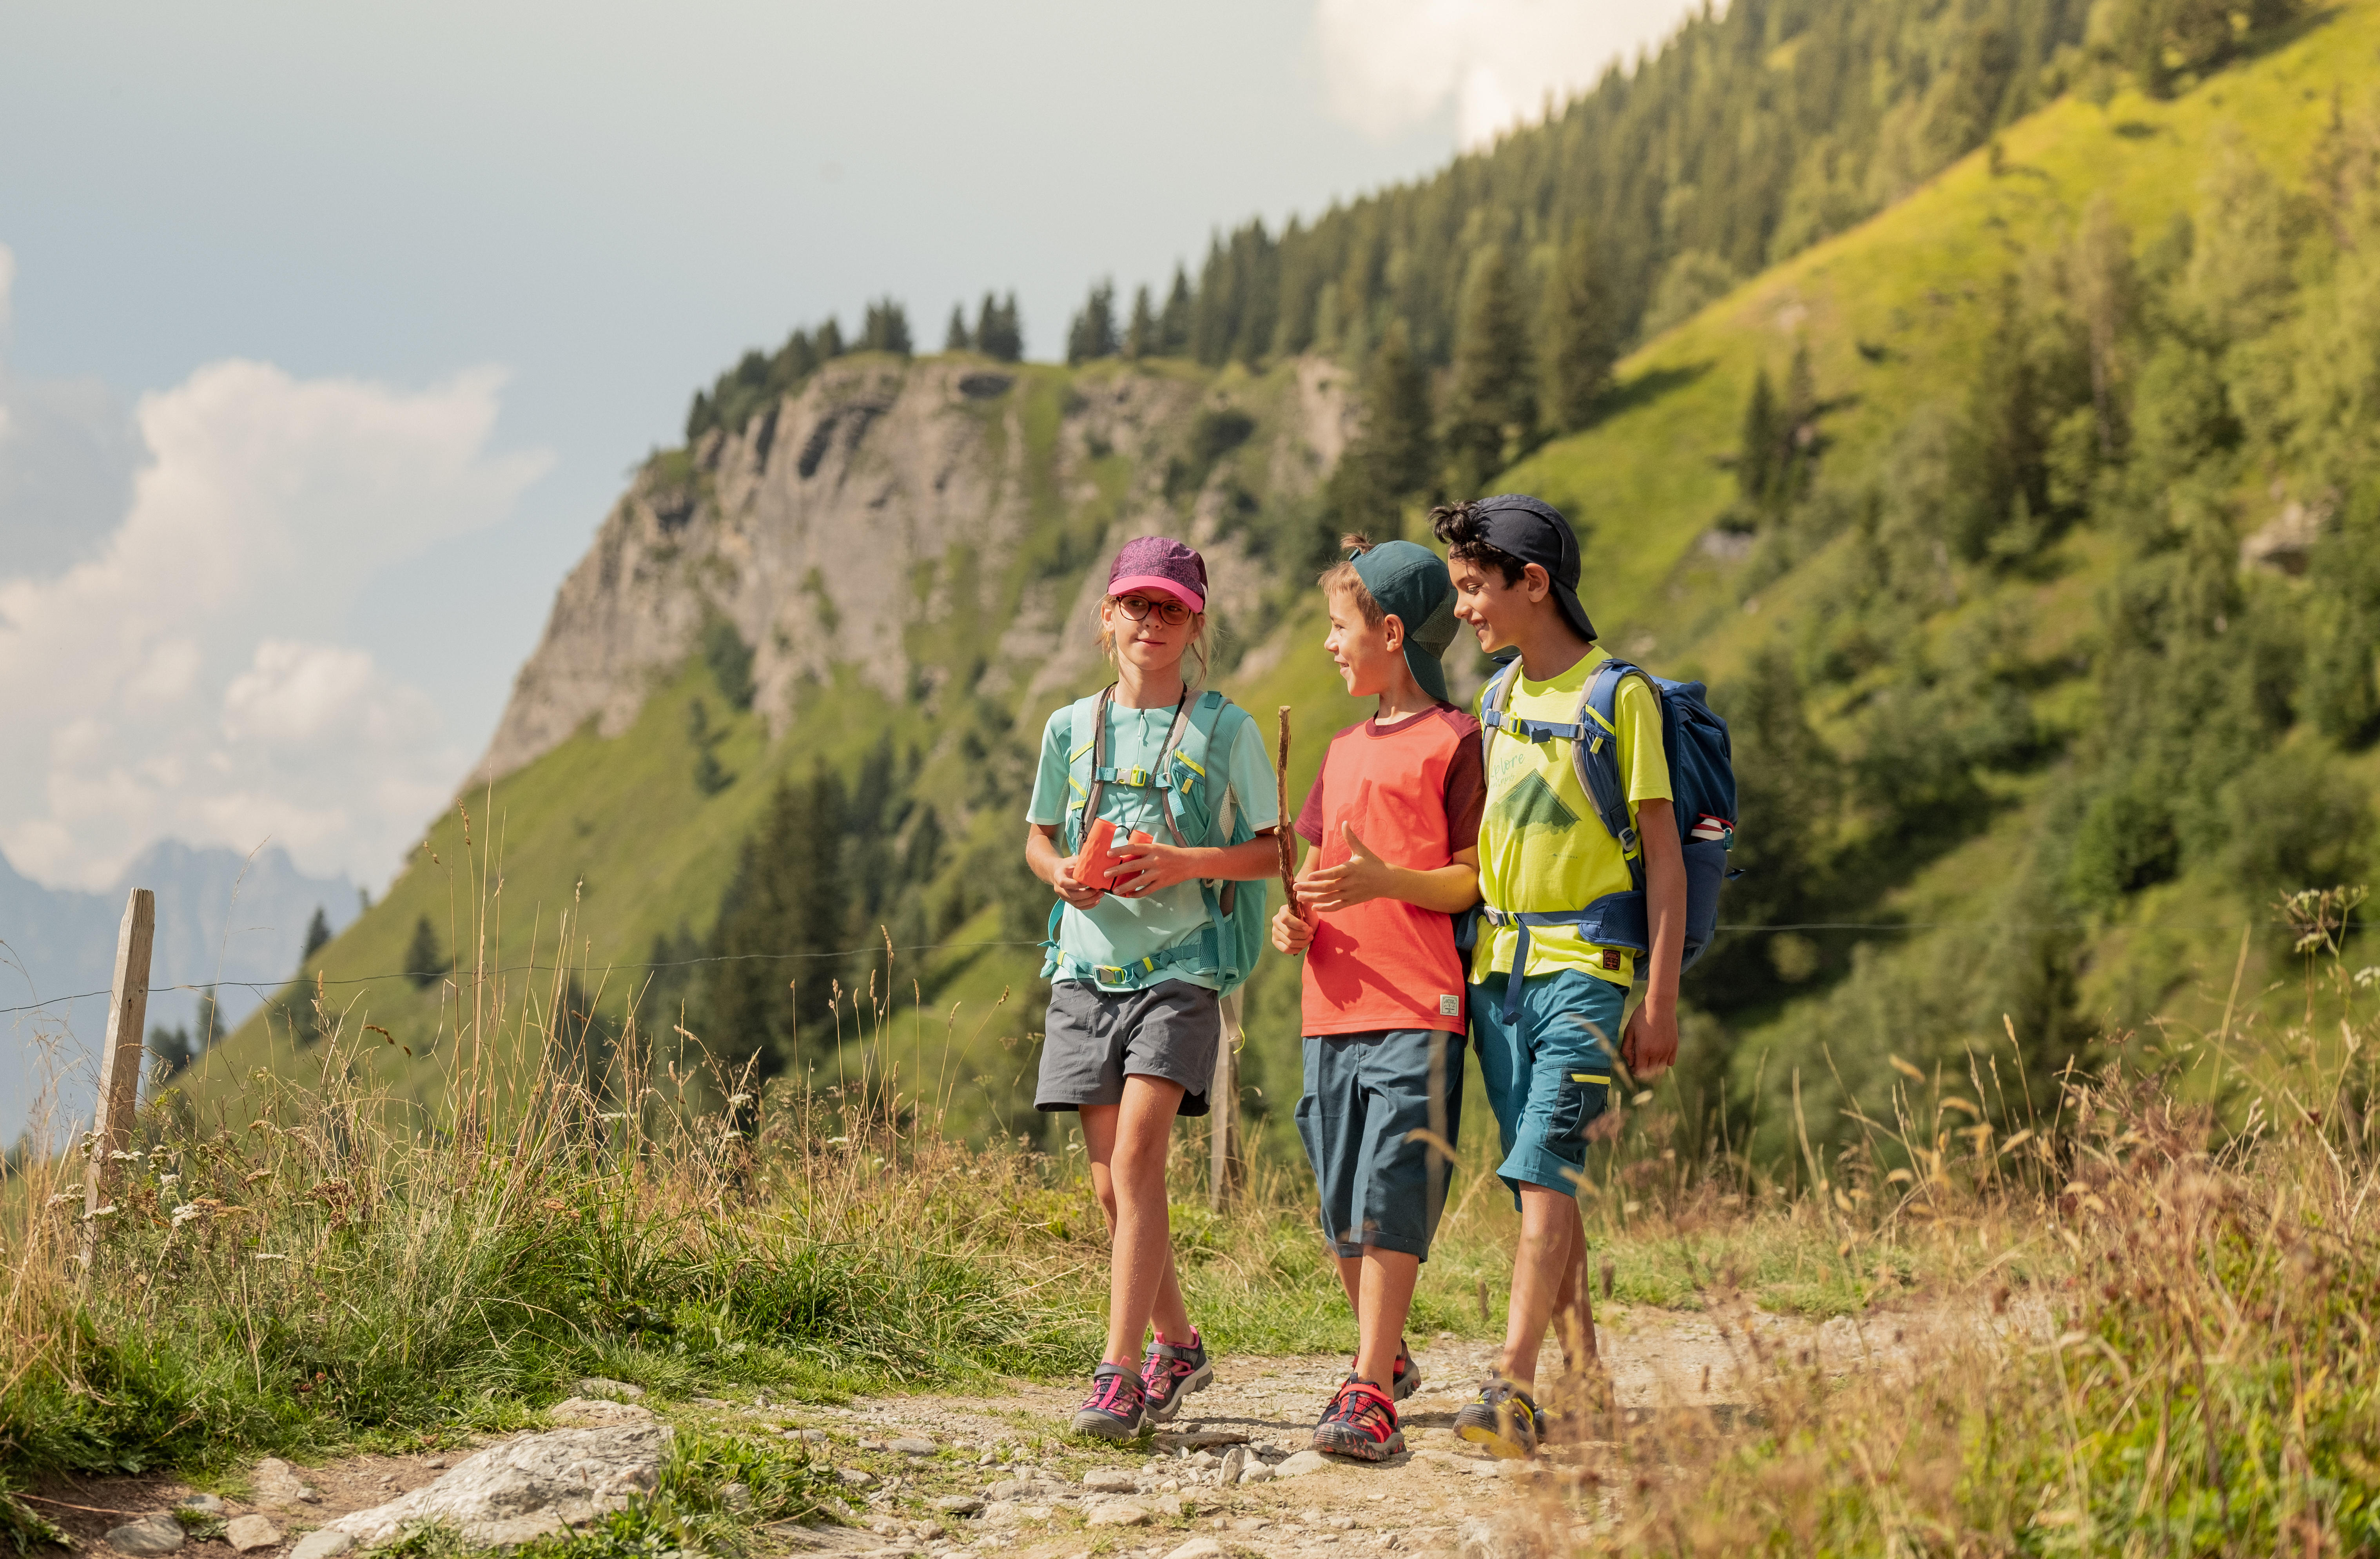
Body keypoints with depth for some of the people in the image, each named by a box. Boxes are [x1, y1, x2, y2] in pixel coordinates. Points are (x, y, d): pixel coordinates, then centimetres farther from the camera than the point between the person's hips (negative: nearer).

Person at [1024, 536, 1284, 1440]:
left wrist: (1186, 864, -15)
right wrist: (1061, 874, -3)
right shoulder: (1072, 728, 11)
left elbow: (1274, 850, 2)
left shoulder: (1224, 729, 1)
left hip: (1180, 966, -4)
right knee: (1111, 1182, 6)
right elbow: (1038, 836, 20)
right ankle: (1178, 1347, 26)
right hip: (1087, 966, 4)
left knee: (1137, 1158, -18)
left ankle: (1121, 1373, -17)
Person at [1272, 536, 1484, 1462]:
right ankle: (1387, 1360, 29)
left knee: (1391, 1199, -12)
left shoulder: (1454, 740, -4)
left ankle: (1369, 1399, -13)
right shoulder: (1345, 749, 20)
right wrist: (1297, 922, 5)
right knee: (1342, 1212, 11)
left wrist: (1387, 881, -22)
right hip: (1334, 1008, 8)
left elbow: (1477, 880, -7)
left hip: (1419, 1011, -8)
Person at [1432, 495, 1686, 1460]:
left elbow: (1664, 856, -6)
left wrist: (1660, 1001, -10)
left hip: (1584, 965, -7)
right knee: (1541, 1184, 8)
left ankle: (1512, 1387, -19)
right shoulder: (1493, 700, 14)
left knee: (1543, 1170, -15)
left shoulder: (1619, 696, -6)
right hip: (1497, 966, 7)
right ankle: (1584, 1379, 17)